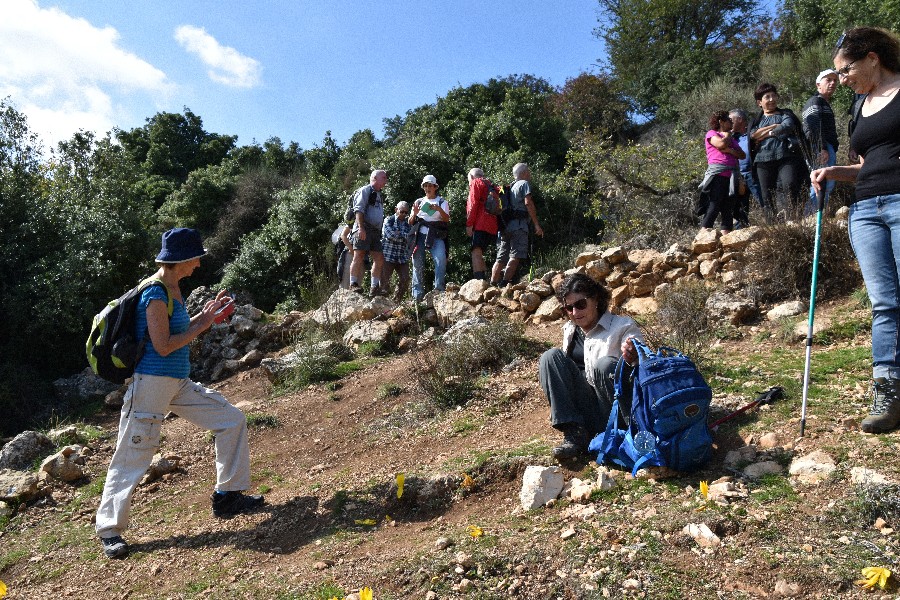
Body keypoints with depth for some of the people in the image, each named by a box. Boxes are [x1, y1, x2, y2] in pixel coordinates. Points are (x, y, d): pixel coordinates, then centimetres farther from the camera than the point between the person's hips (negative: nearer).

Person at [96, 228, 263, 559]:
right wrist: (203, 324, -13)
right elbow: (163, 346, -20)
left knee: (232, 420, 9)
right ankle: (109, 530, 20)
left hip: (178, 383, 9)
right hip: (152, 383, -9)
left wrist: (205, 314, 6)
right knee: (133, 457, 2)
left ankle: (227, 496, 19)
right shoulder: (156, 295, -19)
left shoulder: (172, 289, 9)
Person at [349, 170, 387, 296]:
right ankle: (353, 284, -10)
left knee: (379, 259, 3)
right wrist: (361, 227, -24)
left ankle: (375, 287, 5)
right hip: (364, 230, -9)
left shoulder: (378, 195, 26)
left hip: (375, 232, 9)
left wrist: (380, 233, 21)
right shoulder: (365, 190, -1)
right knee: (359, 257, -12)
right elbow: (358, 210, -13)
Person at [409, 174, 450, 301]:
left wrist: (439, 209, -24)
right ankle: (418, 294, -4)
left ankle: (439, 289, -21)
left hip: (436, 236, -2)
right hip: (421, 235, 2)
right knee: (418, 262, -10)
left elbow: (447, 219, -4)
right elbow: (410, 222, 15)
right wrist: (415, 213, -7)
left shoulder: (442, 202, 13)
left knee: (441, 259, -25)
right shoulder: (419, 202, 21)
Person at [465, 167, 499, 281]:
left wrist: (469, 224, -10)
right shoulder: (490, 186, 30)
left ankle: (477, 281, -29)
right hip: (492, 226, 9)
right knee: (479, 254, 15)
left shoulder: (475, 183, 6)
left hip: (480, 225, -8)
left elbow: (473, 204, -7)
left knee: (476, 252, -17)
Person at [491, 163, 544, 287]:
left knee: (502, 257, 5)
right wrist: (536, 224, -13)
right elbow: (528, 203, -11)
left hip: (506, 225, 8)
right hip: (519, 224, -8)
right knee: (516, 256, -14)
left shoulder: (512, 187, 28)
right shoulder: (524, 184, 4)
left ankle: (493, 284, 0)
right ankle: (505, 283, -24)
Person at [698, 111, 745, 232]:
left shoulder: (731, 138, 26)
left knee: (729, 209, 1)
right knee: (714, 206, -15)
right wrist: (727, 135, 6)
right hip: (718, 175, -7)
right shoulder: (712, 133, 7)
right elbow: (722, 144, -15)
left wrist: (730, 150, -6)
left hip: (732, 176, 7)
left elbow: (742, 155, 13)